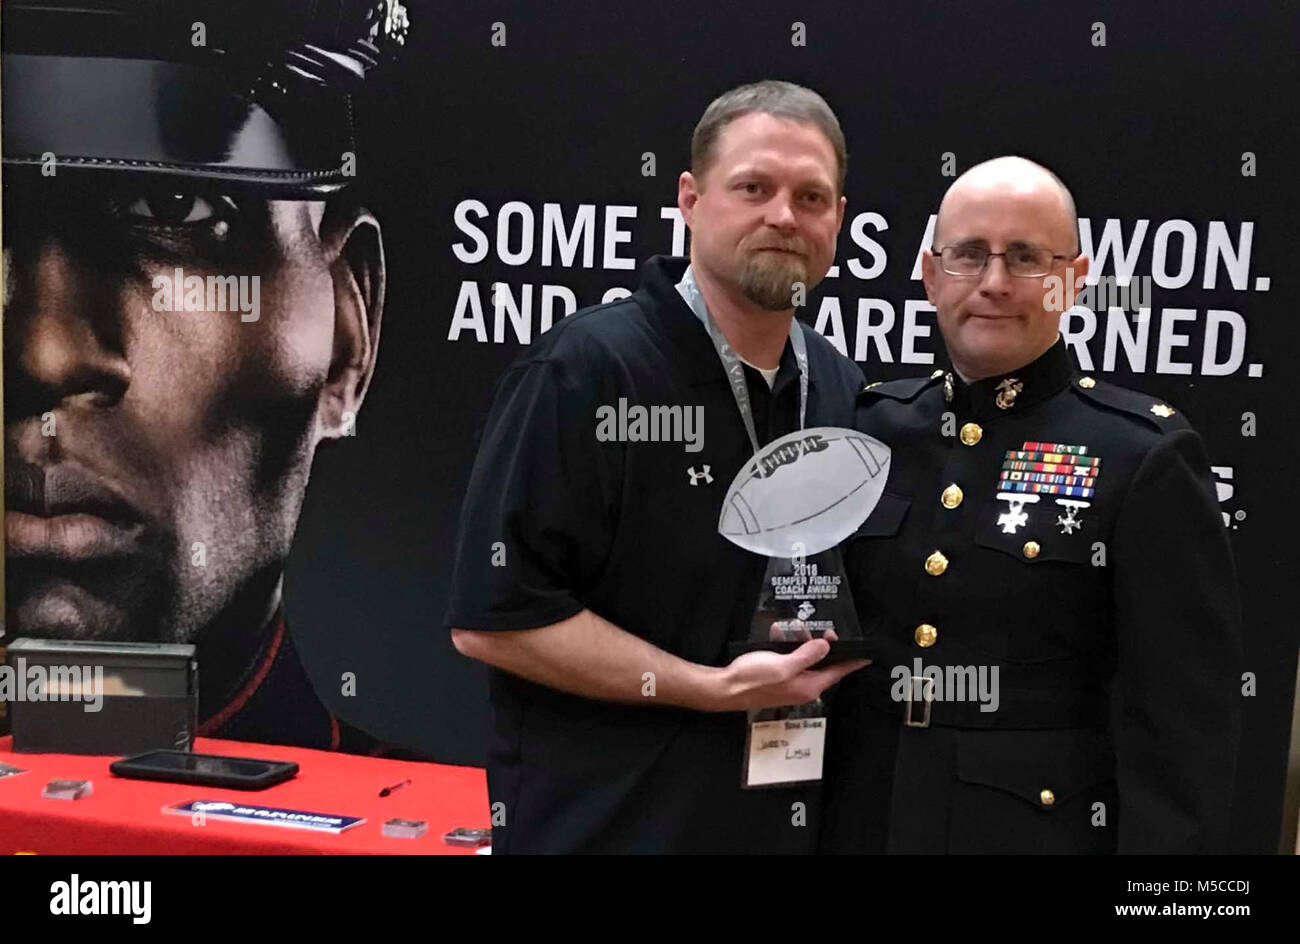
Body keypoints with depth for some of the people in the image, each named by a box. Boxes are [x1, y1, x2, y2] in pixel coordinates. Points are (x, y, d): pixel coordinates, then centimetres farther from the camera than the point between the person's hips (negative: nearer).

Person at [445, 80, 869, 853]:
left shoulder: (848, 393, 4)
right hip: (606, 822, -6)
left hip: (794, 816, 6)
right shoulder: (583, 369, -15)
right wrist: (710, 689, -20)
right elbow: (493, 615, -19)